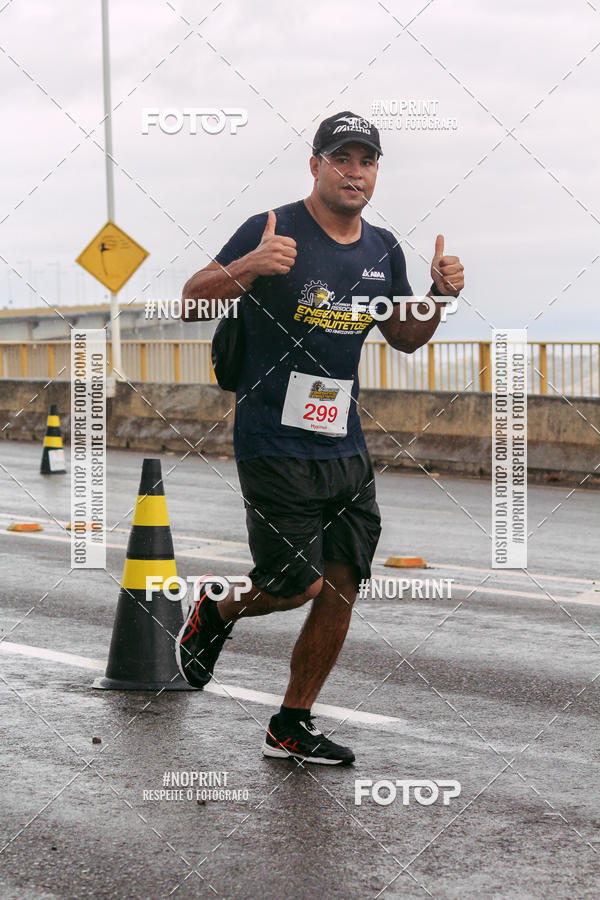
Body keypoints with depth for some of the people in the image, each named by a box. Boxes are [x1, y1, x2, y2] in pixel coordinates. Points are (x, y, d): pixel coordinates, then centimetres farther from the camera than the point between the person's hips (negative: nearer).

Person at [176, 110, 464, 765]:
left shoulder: (383, 250, 10)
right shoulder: (272, 229, -9)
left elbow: (404, 337, 23)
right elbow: (192, 305, -12)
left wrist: (439, 295, 3)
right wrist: (248, 267, -31)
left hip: (346, 448, 6)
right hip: (275, 446, -6)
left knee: (341, 589, 4)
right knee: (298, 584, -6)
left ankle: (292, 727, 17)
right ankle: (214, 613, 26)